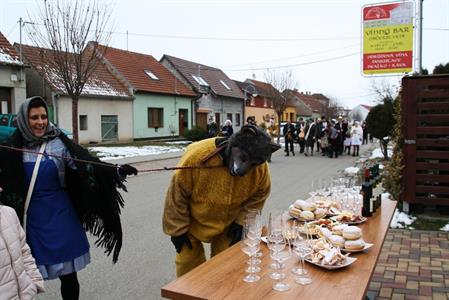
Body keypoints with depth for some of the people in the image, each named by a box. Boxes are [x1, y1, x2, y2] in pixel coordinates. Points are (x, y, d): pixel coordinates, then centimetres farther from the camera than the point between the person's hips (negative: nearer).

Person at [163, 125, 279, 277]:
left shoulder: (261, 168, -25)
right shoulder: (197, 156, -35)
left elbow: (258, 195, -2)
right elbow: (177, 195, -21)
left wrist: (241, 222, -6)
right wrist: (177, 230, -11)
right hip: (193, 223, -2)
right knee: (188, 264, 7)